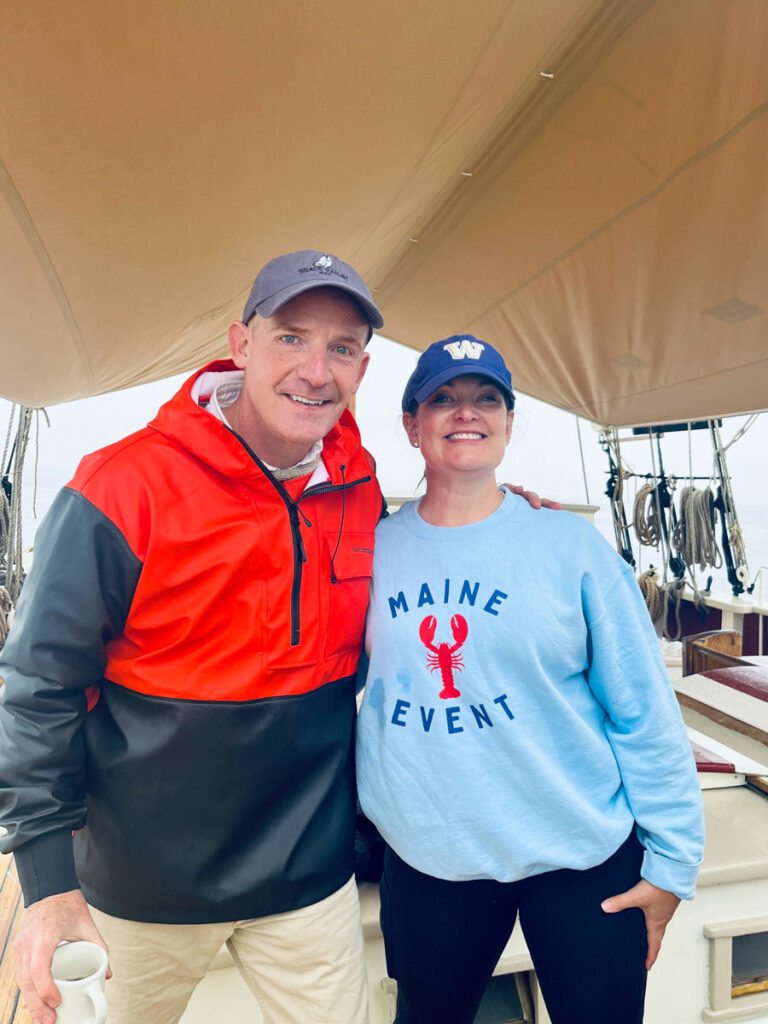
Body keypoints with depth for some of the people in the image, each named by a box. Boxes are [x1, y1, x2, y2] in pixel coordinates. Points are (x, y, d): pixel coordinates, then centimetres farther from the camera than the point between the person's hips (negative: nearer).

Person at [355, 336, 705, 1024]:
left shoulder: (569, 544, -9)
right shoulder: (372, 548, -5)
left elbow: (644, 712, -5)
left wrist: (673, 857, -2)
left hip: (584, 856, -1)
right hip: (426, 862, 2)